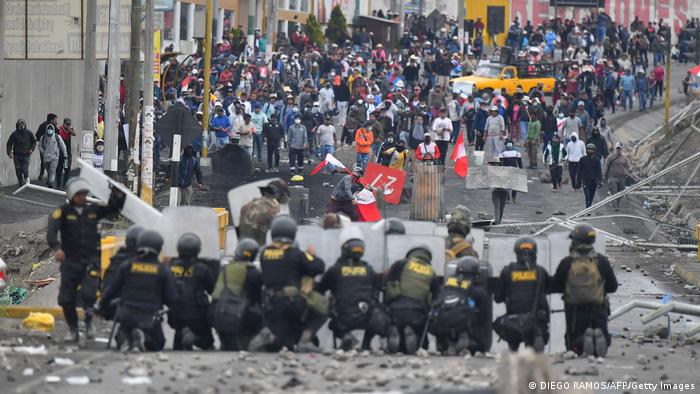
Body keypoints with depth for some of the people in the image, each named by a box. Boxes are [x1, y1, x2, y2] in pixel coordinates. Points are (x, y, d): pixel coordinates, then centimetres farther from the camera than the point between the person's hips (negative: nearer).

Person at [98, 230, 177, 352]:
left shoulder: (127, 267, 0)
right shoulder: (163, 270, -4)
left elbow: (112, 290, 6)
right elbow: (171, 299, -3)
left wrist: (100, 305, 21)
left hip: (127, 316, 2)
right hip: (150, 318, -2)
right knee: (157, 344, 18)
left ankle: (124, 337, -10)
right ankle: (143, 337, -18)